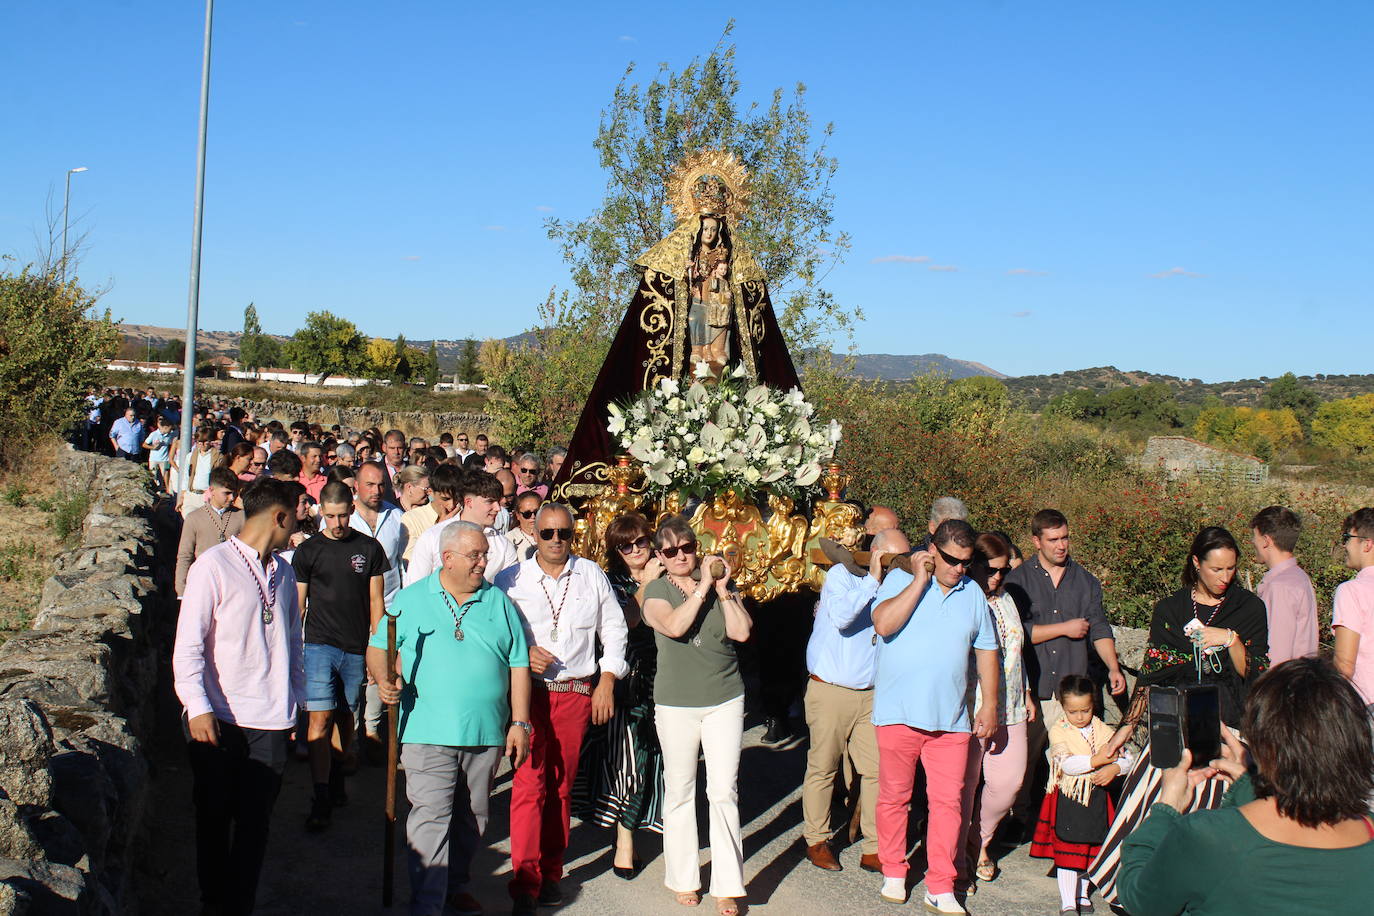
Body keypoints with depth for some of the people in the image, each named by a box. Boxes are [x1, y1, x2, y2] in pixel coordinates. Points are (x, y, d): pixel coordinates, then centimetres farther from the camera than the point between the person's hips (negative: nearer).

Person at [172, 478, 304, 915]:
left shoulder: (283, 572, 12)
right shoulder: (214, 565, -7)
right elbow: (188, 645, -10)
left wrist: (297, 699, 15)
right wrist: (198, 707, -17)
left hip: (271, 719, 5)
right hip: (218, 719, -4)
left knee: (256, 822, 6)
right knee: (214, 818, 10)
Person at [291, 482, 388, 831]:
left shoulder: (369, 549, 5)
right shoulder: (308, 551, 3)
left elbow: (375, 602, 8)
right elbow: (297, 604, 6)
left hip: (356, 648, 2)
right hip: (320, 644, -2)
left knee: (345, 717, 13)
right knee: (320, 718, -11)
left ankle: (336, 777, 34)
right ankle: (321, 800, -10)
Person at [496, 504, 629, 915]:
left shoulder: (592, 576, 9)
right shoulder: (511, 579, 4)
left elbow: (613, 628, 13)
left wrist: (607, 680, 5)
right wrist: (522, 655, -12)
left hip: (577, 692, 2)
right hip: (527, 691, -2)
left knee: (562, 785, 7)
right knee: (529, 782, -9)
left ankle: (550, 874, 19)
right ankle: (524, 882, -2)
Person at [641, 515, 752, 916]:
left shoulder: (722, 584, 5)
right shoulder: (656, 590, -2)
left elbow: (742, 631, -6)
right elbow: (673, 626, -21)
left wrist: (723, 589, -12)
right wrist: (703, 586, -18)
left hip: (725, 701, 1)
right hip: (676, 705, -1)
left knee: (724, 792, -1)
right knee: (679, 792, 8)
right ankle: (682, 879, 23)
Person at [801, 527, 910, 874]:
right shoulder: (842, 575, -6)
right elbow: (842, 617, -24)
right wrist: (873, 579, -21)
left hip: (871, 693, 5)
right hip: (830, 691, -5)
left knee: (878, 769, 1)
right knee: (823, 768, 6)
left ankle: (874, 849, 10)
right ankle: (817, 841, 21)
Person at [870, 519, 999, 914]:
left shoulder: (973, 593, 11)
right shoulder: (900, 580, -1)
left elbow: (986, 650, 17)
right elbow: (883, 624, -19)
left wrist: (989, 704, 12)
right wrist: (920, 581, -16)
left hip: (951, 718, 3)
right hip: (899, 714, -3)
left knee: (947, 801, 1)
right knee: (894, 796, 8)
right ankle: (893, 872, 25)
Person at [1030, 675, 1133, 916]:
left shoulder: (1102, 729, 4)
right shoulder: (1058, 731, -9)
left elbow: (1126, 758, 5)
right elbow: (1067, 764, -21)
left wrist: (1114, 768, -17)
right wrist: (1098, 760, -26)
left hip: (1096, 796, 4)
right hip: (1067, 797, -4)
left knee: (1091, 847, 13)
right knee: (1067, 850, -3)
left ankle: (1082, 893, 32)